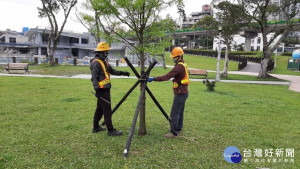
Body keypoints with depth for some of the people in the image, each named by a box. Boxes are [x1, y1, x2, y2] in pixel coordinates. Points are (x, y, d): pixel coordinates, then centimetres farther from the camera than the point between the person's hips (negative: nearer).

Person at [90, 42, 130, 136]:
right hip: (102, 90, -10)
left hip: (105, 89, 10)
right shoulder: (96, 63, -13)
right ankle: (111, 130, -2)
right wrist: (97, 89, -23)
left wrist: (122, 73, 9)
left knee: (100, 109, 15)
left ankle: (96, 127, 26)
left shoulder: (104, 61, 16)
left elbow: (112, 71, 21)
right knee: (107, 110, -7)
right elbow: (94, 78, -18)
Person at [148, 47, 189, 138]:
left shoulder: (179, 66, -20)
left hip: (180, 93, -10)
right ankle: (178, 129, 27)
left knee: (174, 113, -5)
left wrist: (153, 79, -26)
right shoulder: (183, 64, 12)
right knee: (180, 112, 17)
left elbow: (167, 76, -27)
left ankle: (173, 132, 0)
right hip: (184, 92, 10)